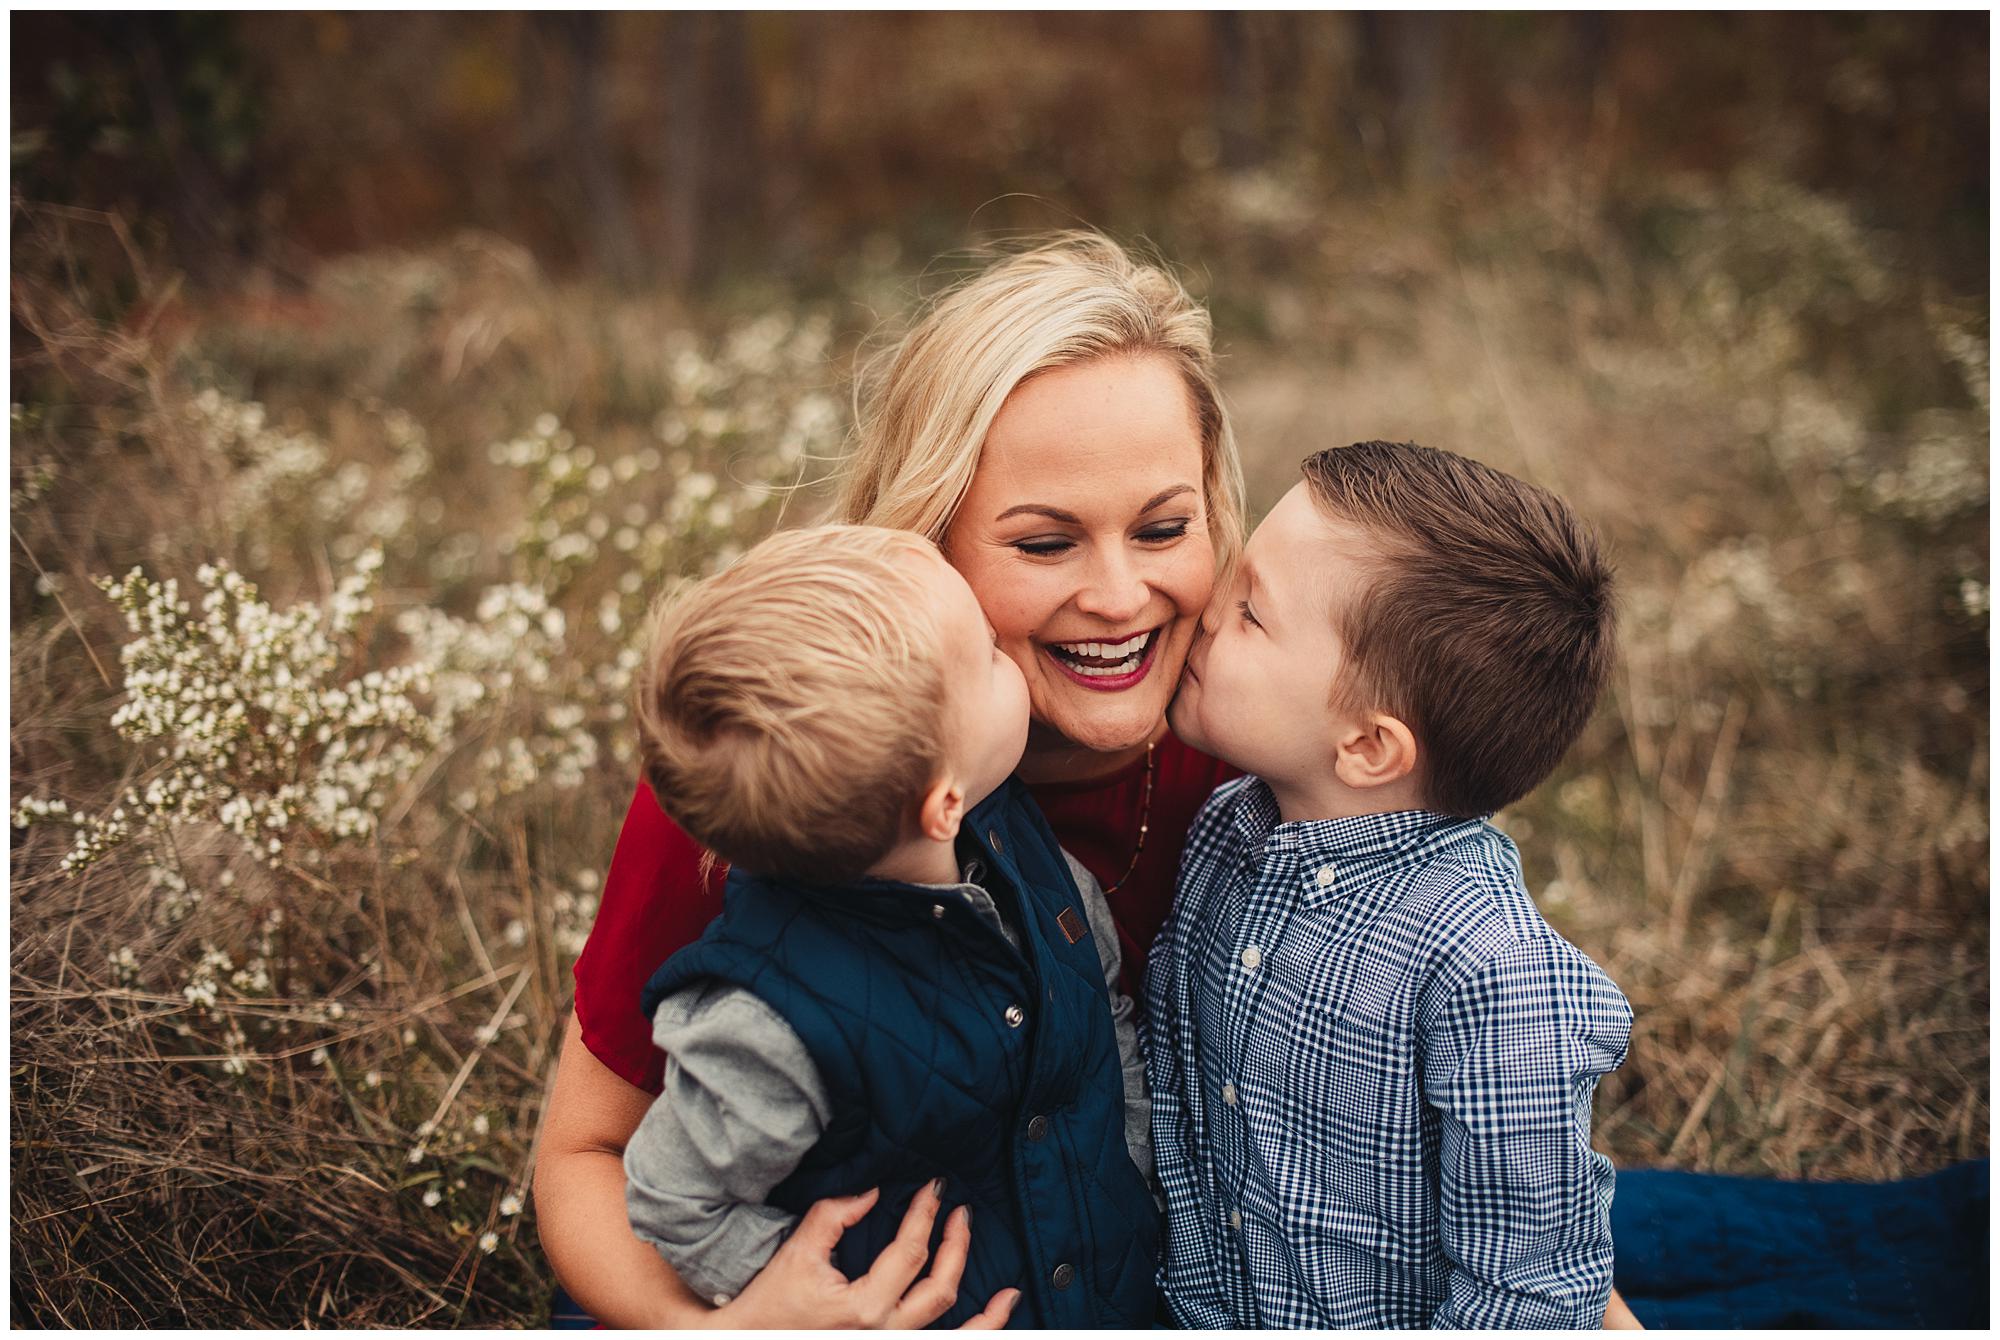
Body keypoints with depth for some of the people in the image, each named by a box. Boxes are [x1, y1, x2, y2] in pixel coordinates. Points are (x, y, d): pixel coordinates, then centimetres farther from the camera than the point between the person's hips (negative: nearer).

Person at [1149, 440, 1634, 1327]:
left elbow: (1524, 1297, -23)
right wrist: (1193, 1292, -2)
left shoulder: (1491, 972, -30)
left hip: (1391, 1318, -5)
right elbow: (1169, 1092, 1)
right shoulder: (1224, 832, -11)